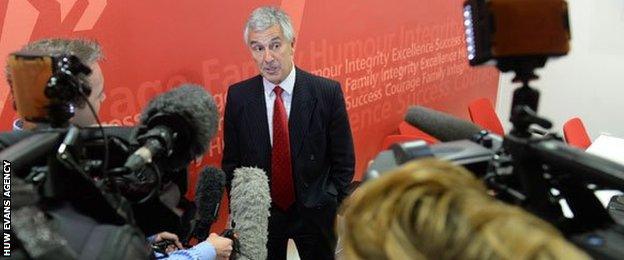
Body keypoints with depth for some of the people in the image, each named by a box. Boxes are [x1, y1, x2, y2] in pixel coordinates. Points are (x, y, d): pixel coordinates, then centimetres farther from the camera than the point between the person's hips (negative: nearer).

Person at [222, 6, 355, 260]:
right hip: (259, 211, 1)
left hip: (314, 212, -1)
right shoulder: (238, 96, -8)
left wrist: (335, 209, -8)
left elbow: (344, 160, -5)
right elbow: (232, 162, 1)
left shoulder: (328, 92, -14)